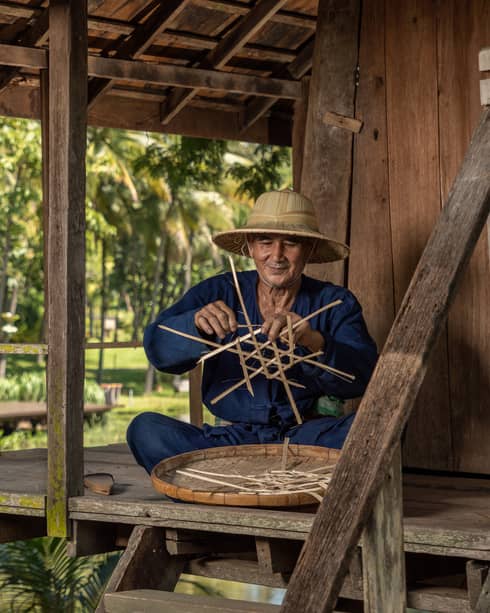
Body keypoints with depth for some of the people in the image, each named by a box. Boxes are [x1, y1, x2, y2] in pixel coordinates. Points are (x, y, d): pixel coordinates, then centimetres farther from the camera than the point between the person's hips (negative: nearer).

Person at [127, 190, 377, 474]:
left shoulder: (335, 302, 3)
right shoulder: (219, 293, 4)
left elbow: (364, 376, -14)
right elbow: (158, 349, -11)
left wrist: (314, 341, -33)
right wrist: (196, 322, -33)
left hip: (306, 438, -1)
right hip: (232, 438, 1)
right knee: (145, 429, -24)